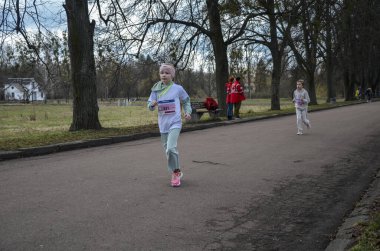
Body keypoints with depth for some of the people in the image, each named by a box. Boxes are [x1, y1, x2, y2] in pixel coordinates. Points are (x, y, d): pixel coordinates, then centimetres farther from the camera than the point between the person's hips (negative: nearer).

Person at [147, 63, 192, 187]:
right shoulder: (156, 89, 3)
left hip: (175, 123, -4)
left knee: (171, 148, -21)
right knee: (168, 150, 11)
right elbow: (149, 105, 3)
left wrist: (188, 112, 1)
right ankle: (176, 172, 29)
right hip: (163, 124, 4)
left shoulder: (178, 88, -2)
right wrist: (152, 104, -19)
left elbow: (186, 100, 15)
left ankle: (175, 172, -2)